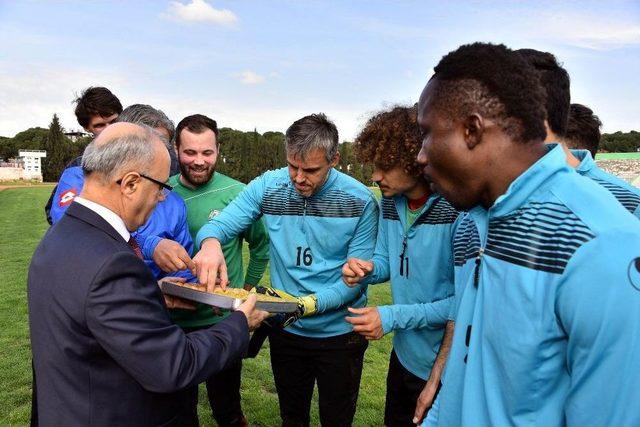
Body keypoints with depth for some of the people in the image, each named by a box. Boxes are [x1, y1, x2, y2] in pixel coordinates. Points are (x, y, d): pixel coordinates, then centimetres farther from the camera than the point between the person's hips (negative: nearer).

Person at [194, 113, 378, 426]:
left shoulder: (361, 201, -16)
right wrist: (210, 242, -34)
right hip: (285, 329, 2)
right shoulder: (267, 187, -10)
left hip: (340, 332, -1)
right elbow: (219, 224, -9)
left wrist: (310, 303, -31)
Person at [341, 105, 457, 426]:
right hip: (403, 354, 7)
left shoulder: (459, 209, -26)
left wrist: (394, 317, -25)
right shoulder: (389, 202, -2)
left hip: (447, 365, -7)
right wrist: (365, 269, -15)